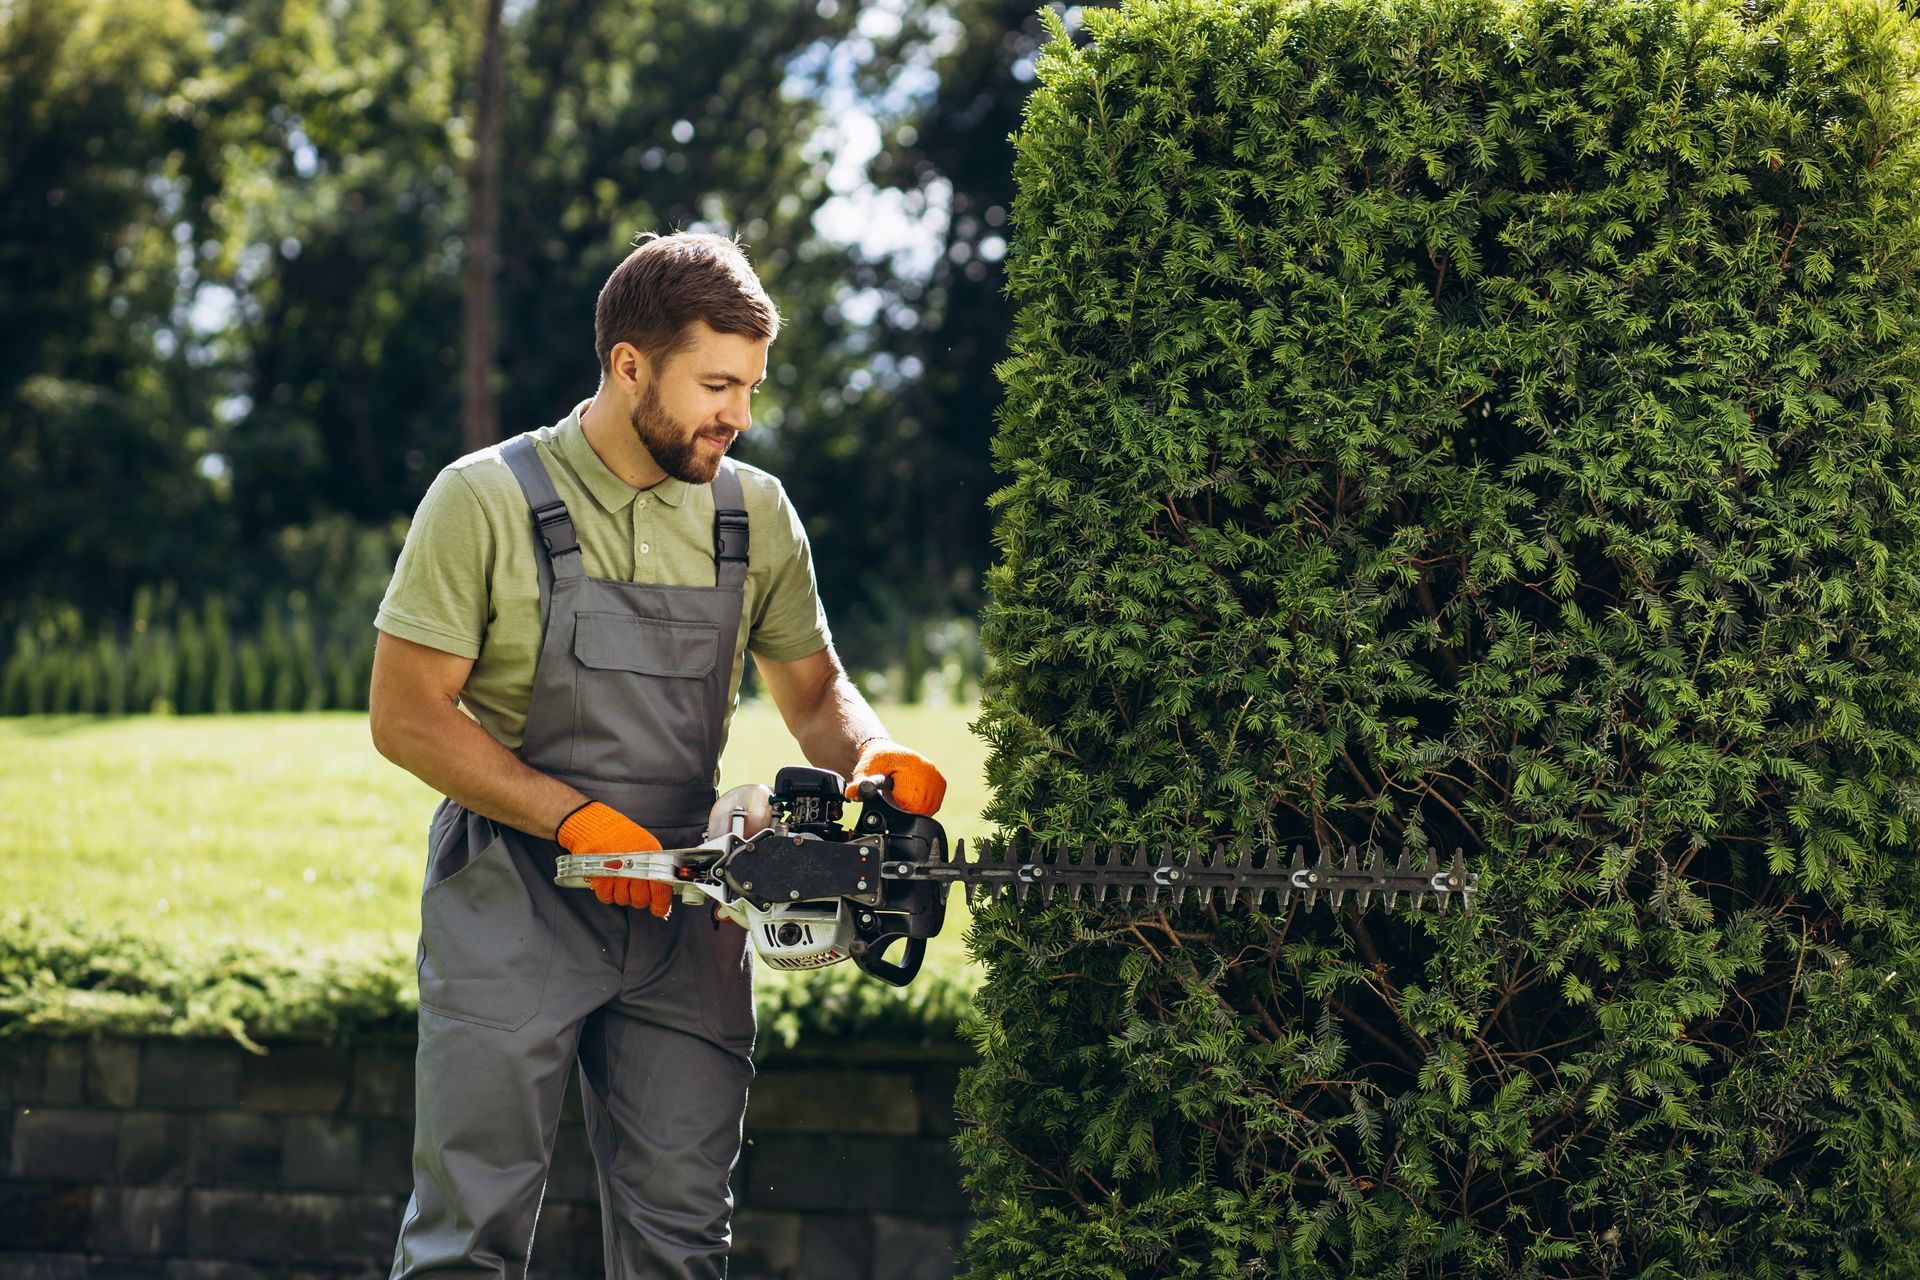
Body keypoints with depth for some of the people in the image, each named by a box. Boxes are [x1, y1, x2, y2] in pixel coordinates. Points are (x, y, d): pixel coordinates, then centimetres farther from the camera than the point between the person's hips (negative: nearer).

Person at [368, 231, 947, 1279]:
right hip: (513, 914, -4)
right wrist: (580, 820, -17)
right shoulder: (487, 502, -8)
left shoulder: (754, 513, 6)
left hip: (684, 908, 4)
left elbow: (813, 692, 15)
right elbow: (407, 719, -9)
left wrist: (872, 756, -8)